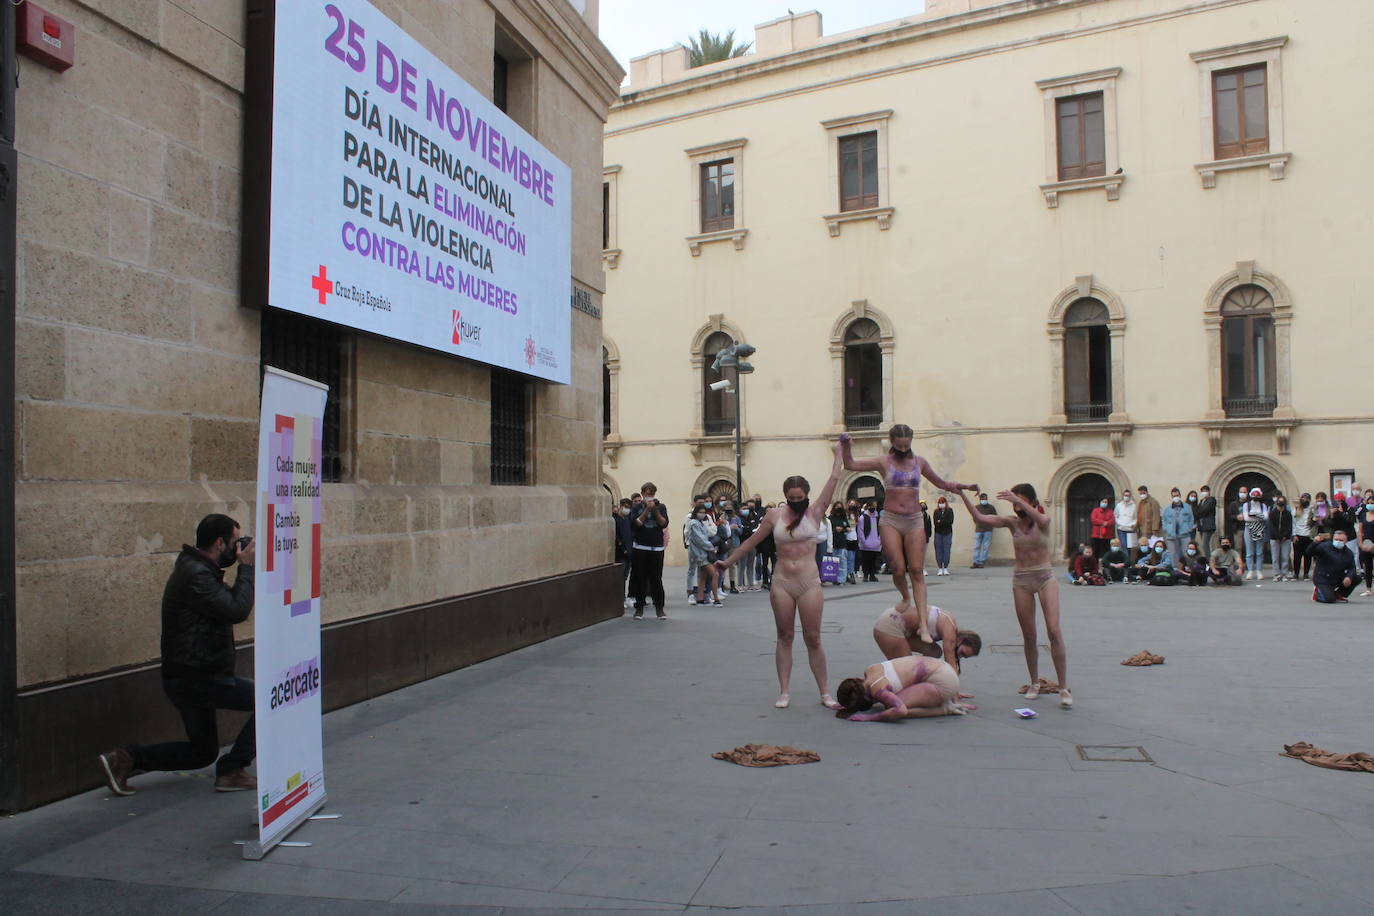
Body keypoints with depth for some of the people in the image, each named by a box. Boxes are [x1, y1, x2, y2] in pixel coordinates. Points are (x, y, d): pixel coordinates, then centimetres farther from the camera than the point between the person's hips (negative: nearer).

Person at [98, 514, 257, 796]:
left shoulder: (195, 568, 13)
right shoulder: (196, 575, -19)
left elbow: (229, 603, 19)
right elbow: (236, 610, -24)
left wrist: (243, 568, 8)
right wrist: (246, 567, -15)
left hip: (192, 676, 10)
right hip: (195, 678, -10)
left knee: (203, 751, 20)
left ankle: (125, 759, 13)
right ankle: (232, 770, -3)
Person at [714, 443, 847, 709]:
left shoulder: (814, 512, 1)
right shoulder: (775, 515, 3)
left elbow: (834, 479, 2)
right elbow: (752, 540, 13)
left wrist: (840, 450, 6)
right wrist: (728, 561, 17)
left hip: (809, 583, -1)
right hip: (781, 582, 1)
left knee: (813, 639, 0)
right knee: (785, 637, 7)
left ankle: (825, 694, 8)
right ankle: (784, 692, 11)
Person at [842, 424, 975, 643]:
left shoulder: (919, 462, 10)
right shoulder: (884, 462, 4)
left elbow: (941, 483, 22)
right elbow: (850, 465, 2)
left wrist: (963, 486, 10)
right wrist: (846, 446, -14)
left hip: (915, 521, 1)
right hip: (890, 521, -1)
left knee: (917, 571, -5)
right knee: (898, 569, -8)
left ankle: (923, 625, -9)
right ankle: (906, 597, 27)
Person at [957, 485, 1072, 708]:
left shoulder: (1043, 520, -4)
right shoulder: (1012, 522, 1)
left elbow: (1038, 518, -30)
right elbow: (979, 517, -7)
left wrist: (1018, 500, -43)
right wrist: (962, 495, -17)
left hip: (1045, 577, -2)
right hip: (1021, 580, 3)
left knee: (1053, 630, -14)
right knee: (1028, 636, 7)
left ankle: (1064, 687, -10)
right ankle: (1034, 683, 21)